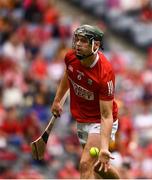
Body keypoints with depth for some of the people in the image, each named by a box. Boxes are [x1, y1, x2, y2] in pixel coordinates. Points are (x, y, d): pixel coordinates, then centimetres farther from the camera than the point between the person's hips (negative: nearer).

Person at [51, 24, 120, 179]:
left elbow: (106, 116, -32)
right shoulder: (71, 57, -16)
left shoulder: (105, 73, -33)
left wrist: (104, 148, -42)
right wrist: (57, 100, 18)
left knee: (86, 165, -21)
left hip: (100, 123, -7)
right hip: (82, 120, 7)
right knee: (97, 167, 21)